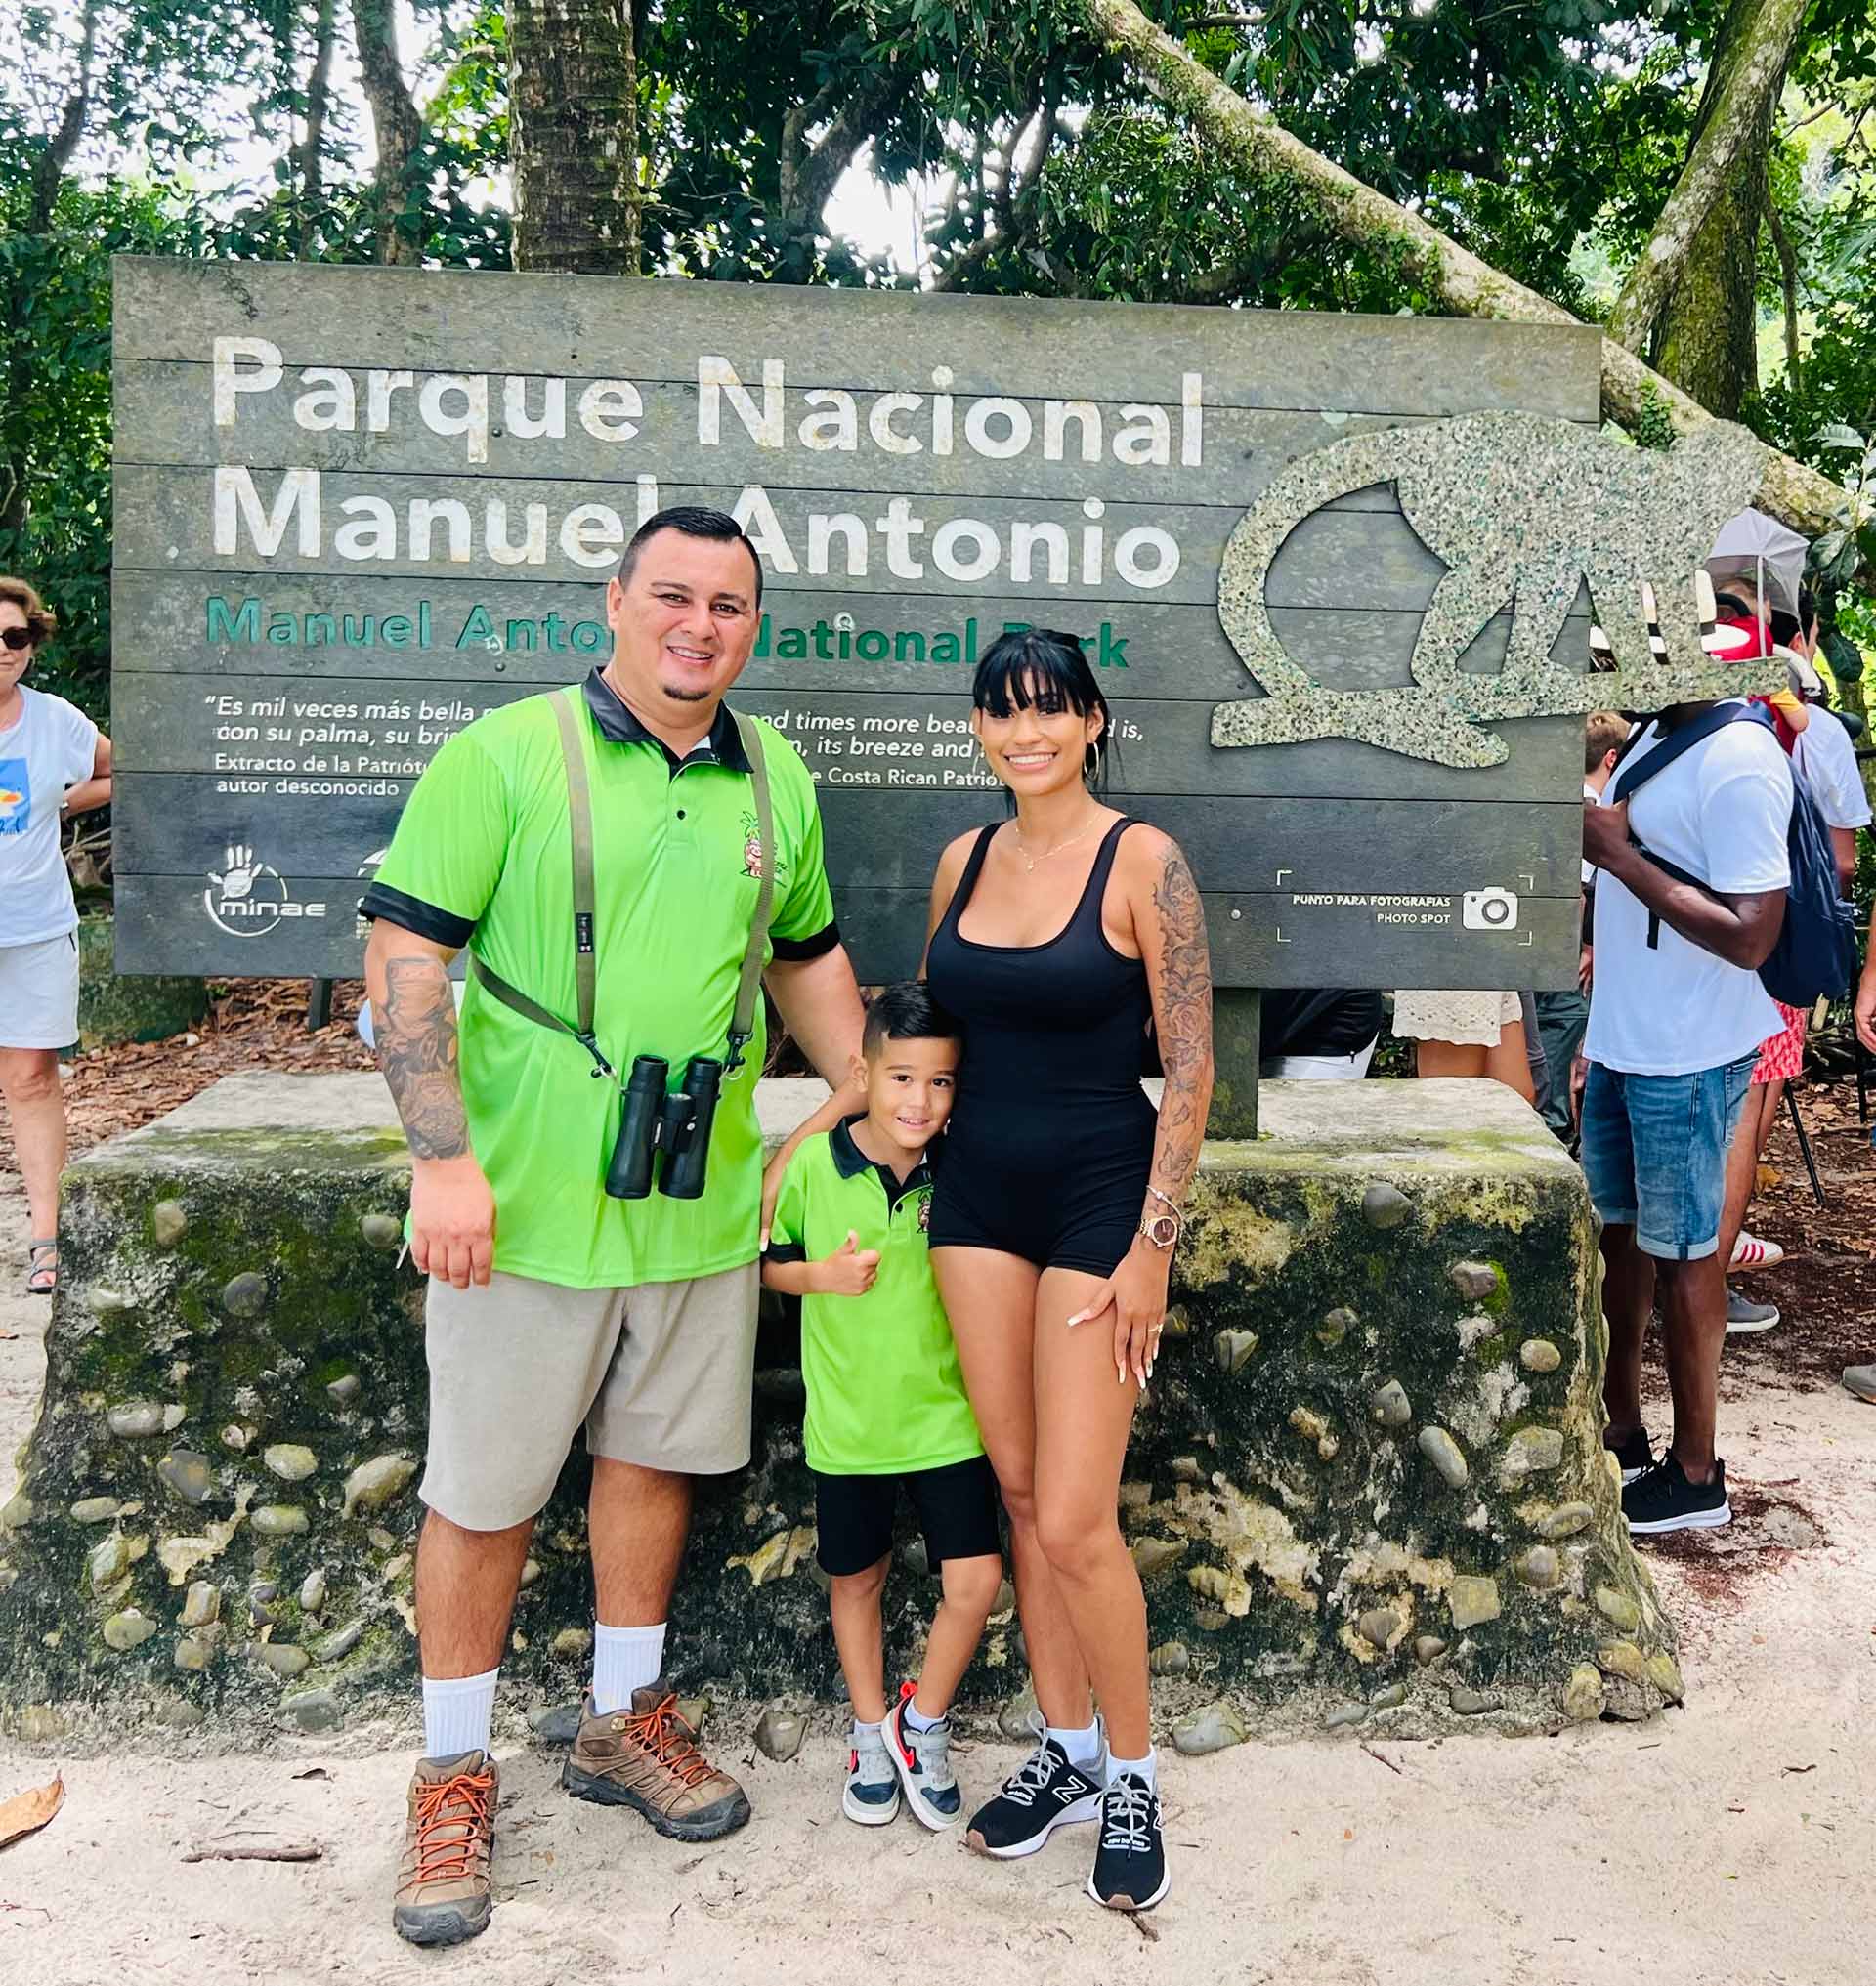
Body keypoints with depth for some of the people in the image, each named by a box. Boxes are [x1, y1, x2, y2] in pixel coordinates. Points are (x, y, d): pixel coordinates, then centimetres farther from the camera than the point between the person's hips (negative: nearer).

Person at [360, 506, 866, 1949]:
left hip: (700, 1201, 5)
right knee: (486, 1493, 7)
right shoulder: (508, 756, -8)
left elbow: (809, 955, 20)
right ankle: (455, 1773, 27)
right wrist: (445, 1157, -20)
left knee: (655, 1455, 17)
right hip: (527, 1200, -4)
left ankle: (622, 1719, 38)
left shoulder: (778, 781, 8)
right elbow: (405, 959, -11)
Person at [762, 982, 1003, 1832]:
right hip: (848, 1421, 0)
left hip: (947, 1417, 0)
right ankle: (871, 1734, 38)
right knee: (855, 1579, 16)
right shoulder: (814, 1164, -11)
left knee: (974, 1582, -3)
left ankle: (922, 1722, 24)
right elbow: (766, 1262, 2)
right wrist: (821, 1275, -15)